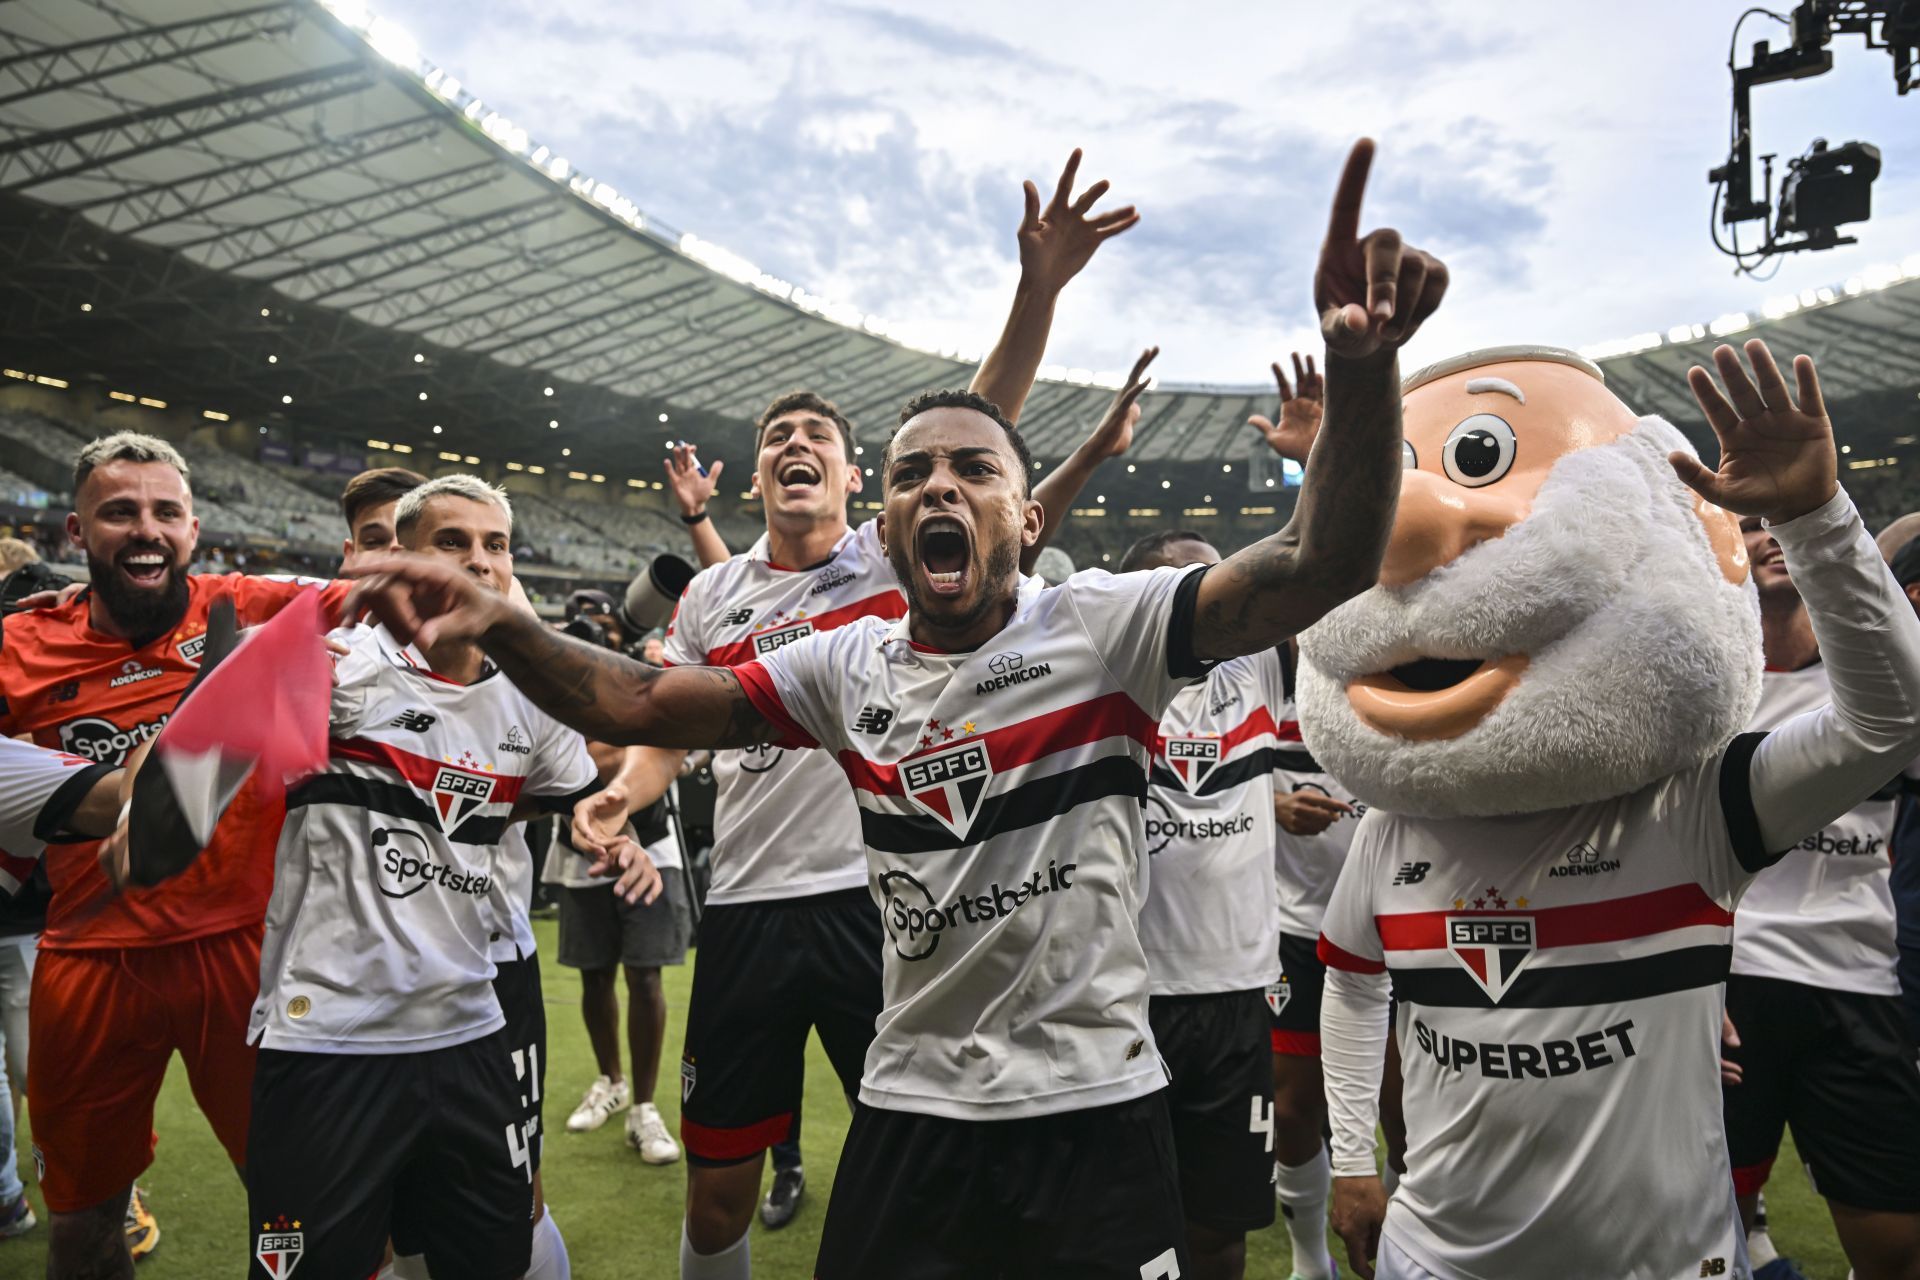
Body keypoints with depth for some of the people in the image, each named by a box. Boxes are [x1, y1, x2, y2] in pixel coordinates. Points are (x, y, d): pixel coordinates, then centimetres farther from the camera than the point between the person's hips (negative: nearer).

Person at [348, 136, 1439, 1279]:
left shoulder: (1102, 627, -10)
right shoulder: (848, 665, 2)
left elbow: (1321, 569, -22)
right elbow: (639, 705, 1)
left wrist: (1362, 368, -38)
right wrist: (493, 626, -17)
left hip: (1097, 1111, -3)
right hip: (911, 1109, 3)